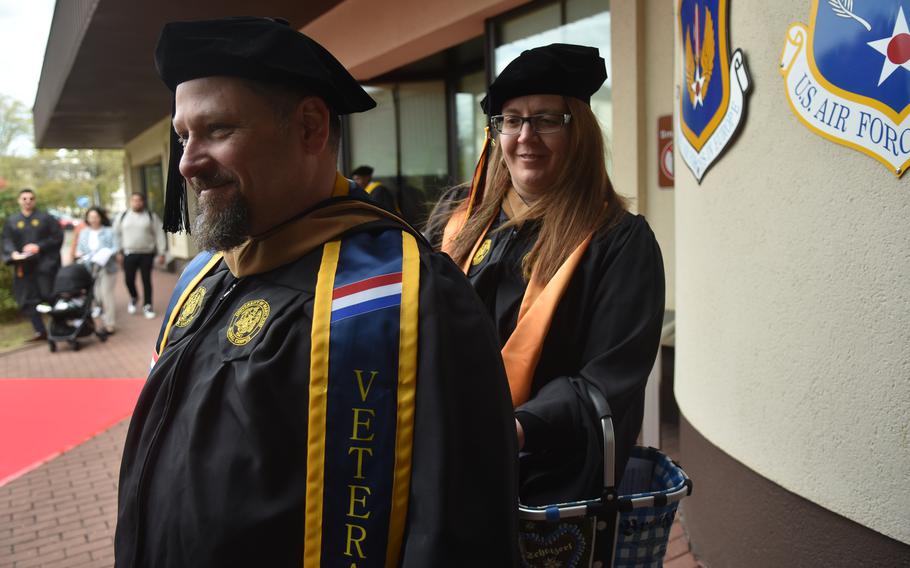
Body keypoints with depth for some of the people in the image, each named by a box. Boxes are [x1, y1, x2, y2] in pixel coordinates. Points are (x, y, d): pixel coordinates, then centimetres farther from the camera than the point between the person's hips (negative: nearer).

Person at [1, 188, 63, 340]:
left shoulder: (46, 218, 6)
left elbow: (57, 237, -2)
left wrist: (39, 246, -15)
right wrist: (13, 253, -19)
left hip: (45, 264, -3)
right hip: (23, 266, 3)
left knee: (51, 296, -6)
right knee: (28, 300, 0)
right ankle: (40, 331, 5)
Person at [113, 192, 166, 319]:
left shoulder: (151, 216, 1)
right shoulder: (122, 216, 6)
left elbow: (159, 234, 0)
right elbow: (116, 234, 10)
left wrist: (161, 252, -5)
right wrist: (118, 252, 3)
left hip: (147, 254, -1)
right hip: (129, 254, 1)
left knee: (146, 280, 3)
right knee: (129, 279, 3)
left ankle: (147, 305, 16)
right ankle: (133, 298, 33)